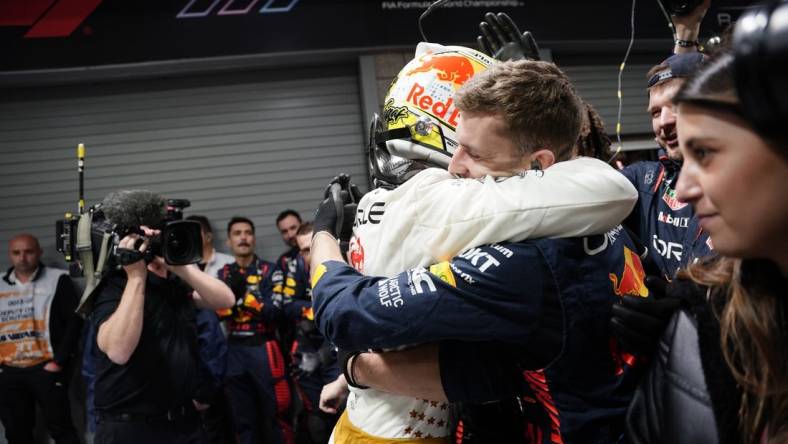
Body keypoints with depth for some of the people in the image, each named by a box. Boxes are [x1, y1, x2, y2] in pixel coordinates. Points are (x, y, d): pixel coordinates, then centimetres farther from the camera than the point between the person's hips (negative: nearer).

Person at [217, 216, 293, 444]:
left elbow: (274, 313, -13)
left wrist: (246, 294, -20)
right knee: (243, 418, 14)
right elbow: (216, 314, -1)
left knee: (274, 414, 3)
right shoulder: (223, 275, 10)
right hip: (234, 350, 4)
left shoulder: (269, 270, -2)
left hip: (263, 348, -4)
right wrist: (232, 291, -17)